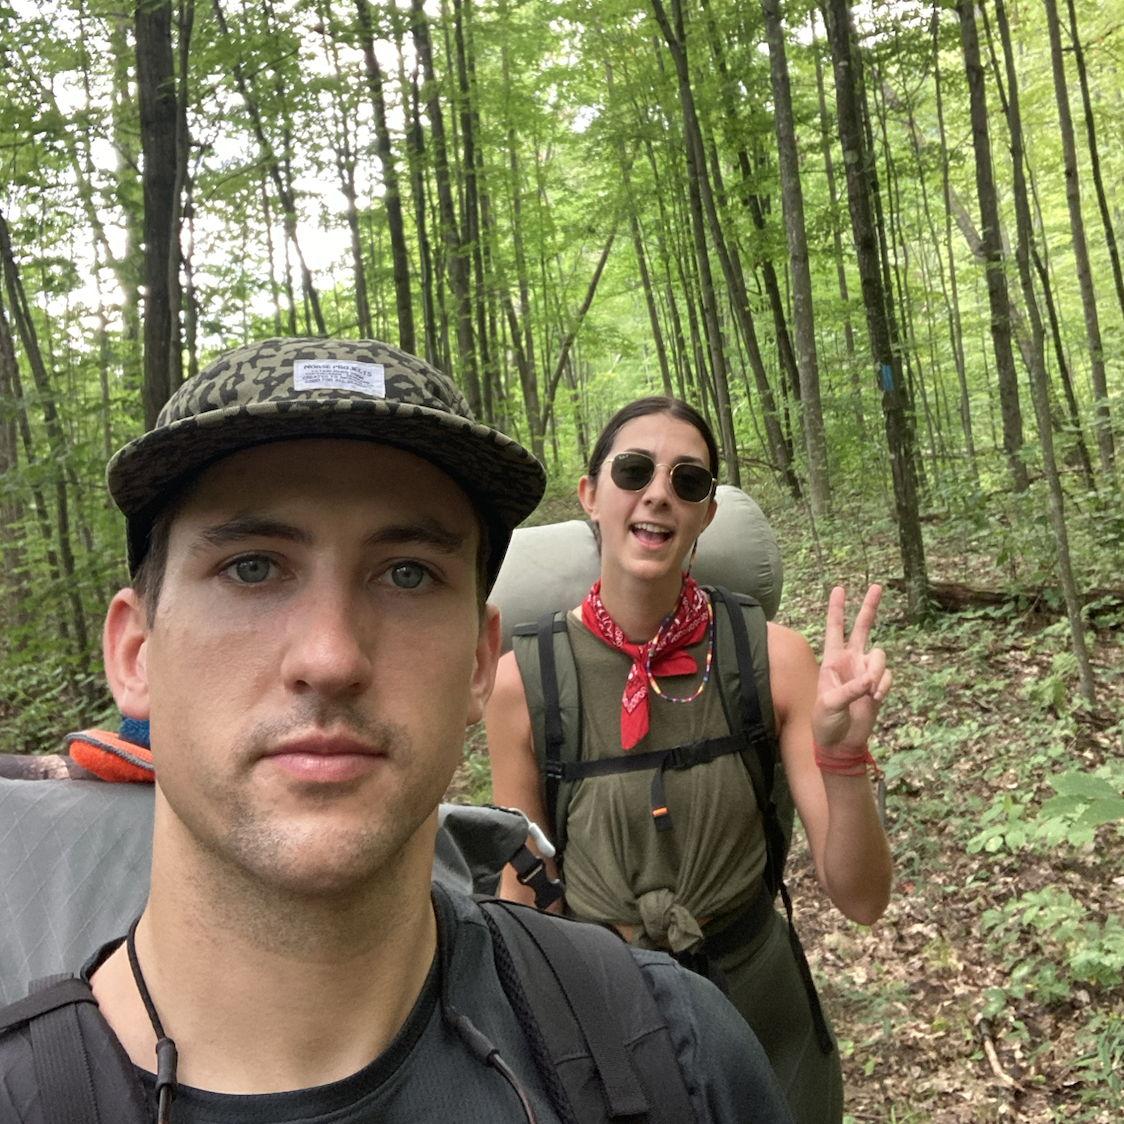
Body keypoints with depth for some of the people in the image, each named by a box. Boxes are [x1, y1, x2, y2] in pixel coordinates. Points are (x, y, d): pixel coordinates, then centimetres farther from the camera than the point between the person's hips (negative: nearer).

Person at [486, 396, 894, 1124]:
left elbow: (862, 899, -15)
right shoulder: (524, 679, -16)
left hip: (760, 1001, 1)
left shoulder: (772, 656, -15)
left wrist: (842, 754, -32)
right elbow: (521, 887, -3)